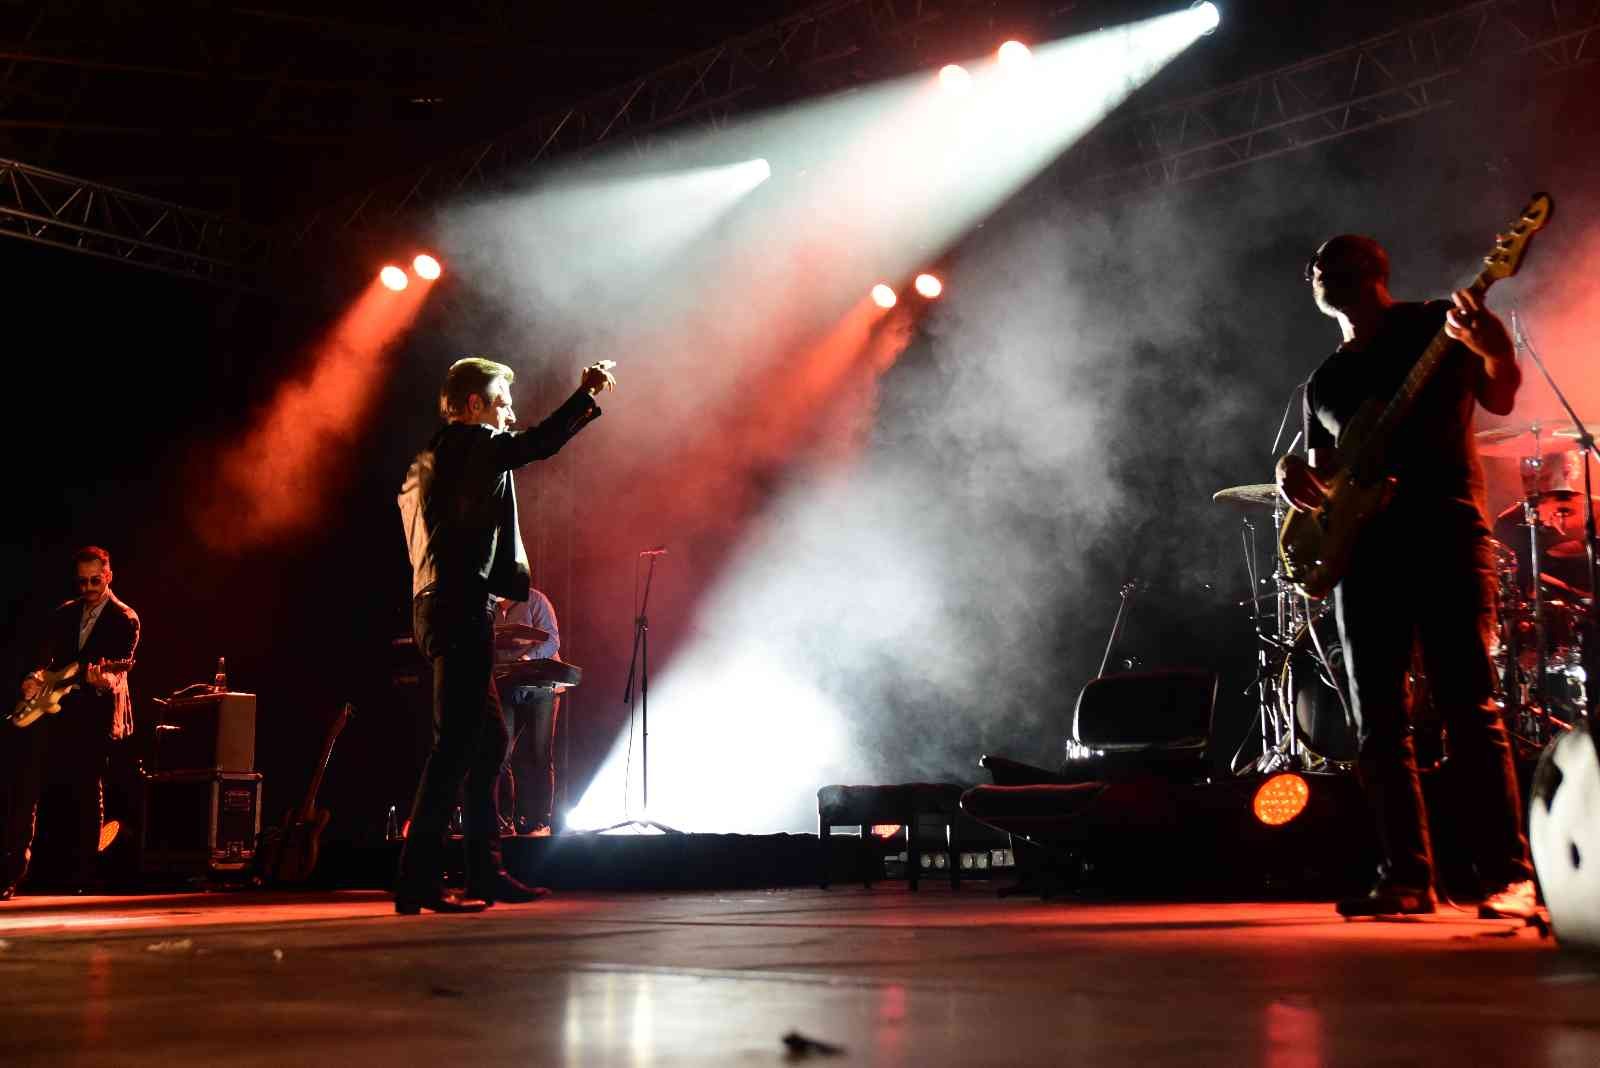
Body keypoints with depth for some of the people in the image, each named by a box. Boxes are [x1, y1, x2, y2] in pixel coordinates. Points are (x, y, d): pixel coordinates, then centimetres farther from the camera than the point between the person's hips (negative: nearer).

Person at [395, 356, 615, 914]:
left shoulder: (432, 459, 23)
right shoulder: (469, 442, -5)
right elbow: (539, 444, -16)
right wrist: (587, 394, -5)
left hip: (439, 607, 11)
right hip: (461, 610, -11)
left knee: (490, 739, 13)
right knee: (456, 743, -12)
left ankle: (485, 872, 16)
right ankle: (418, 880, -12)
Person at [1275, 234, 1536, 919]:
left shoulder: (1438, 327, 9)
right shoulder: (1325, 383, 23)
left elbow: (1500, 398, -3)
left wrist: (1490, 342, -24)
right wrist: (1299, 483, 2)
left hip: (1445, 534, -5)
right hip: (1363, 548, 6)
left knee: (1469, 706, -12)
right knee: (1379, 725, 2)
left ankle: (1510, 877, -9)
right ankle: (1408, 879, 7)